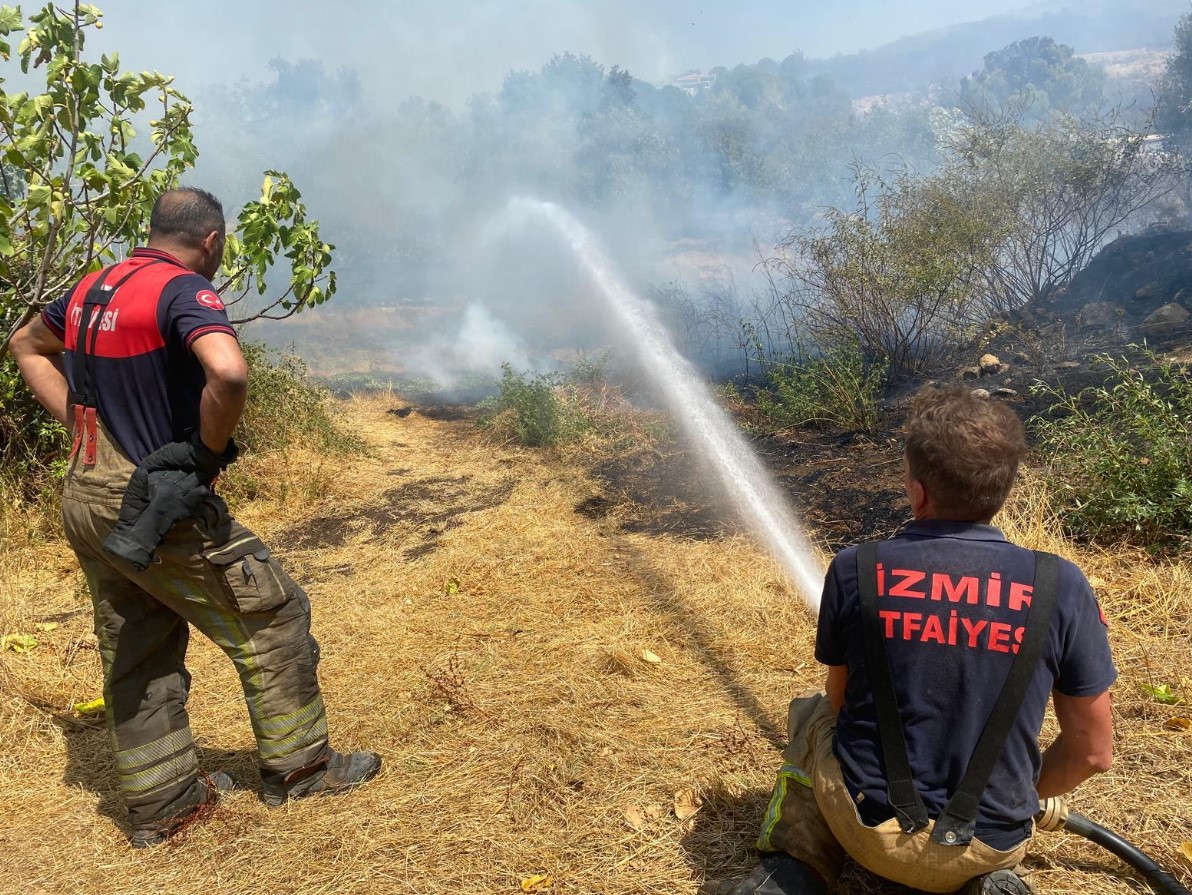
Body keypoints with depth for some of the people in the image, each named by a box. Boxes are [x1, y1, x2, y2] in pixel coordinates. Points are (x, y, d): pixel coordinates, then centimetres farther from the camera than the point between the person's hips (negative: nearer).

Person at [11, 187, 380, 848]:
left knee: (136, 656, 16)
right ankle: (298, 767, 16)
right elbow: (228, 373, -35)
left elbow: (27, 347, 28)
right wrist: (210, 450, -18)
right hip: (157, 507, -8)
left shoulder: (92, 289, 11)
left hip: (85, 502, 9)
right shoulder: (184, 290, -15)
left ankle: (161, 803, 28)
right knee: (273, 616, 6)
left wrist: (82, 424, 16)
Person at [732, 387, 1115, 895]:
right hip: (991, 847, 1)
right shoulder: (1061, 588, -14)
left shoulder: (854, 570, -14)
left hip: (868, 829, -1)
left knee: (812, 716, 28)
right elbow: (1093, 752, -4)